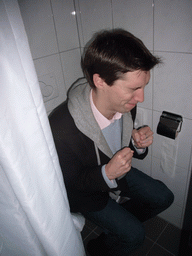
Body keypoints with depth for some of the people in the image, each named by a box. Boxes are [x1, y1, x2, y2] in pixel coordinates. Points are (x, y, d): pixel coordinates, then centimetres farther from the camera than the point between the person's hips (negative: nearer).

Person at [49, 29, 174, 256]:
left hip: (115, 170, 6)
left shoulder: (124, 104, -20)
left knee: (163, 198, 9)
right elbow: (68, 184, -22)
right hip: (83, 190, -5)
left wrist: (138, 144, -23)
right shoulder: (61, 129, -39)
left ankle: (119, 223, 32)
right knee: (134, 235, -7)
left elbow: (123, 147, 0)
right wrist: (106, 174, -37)